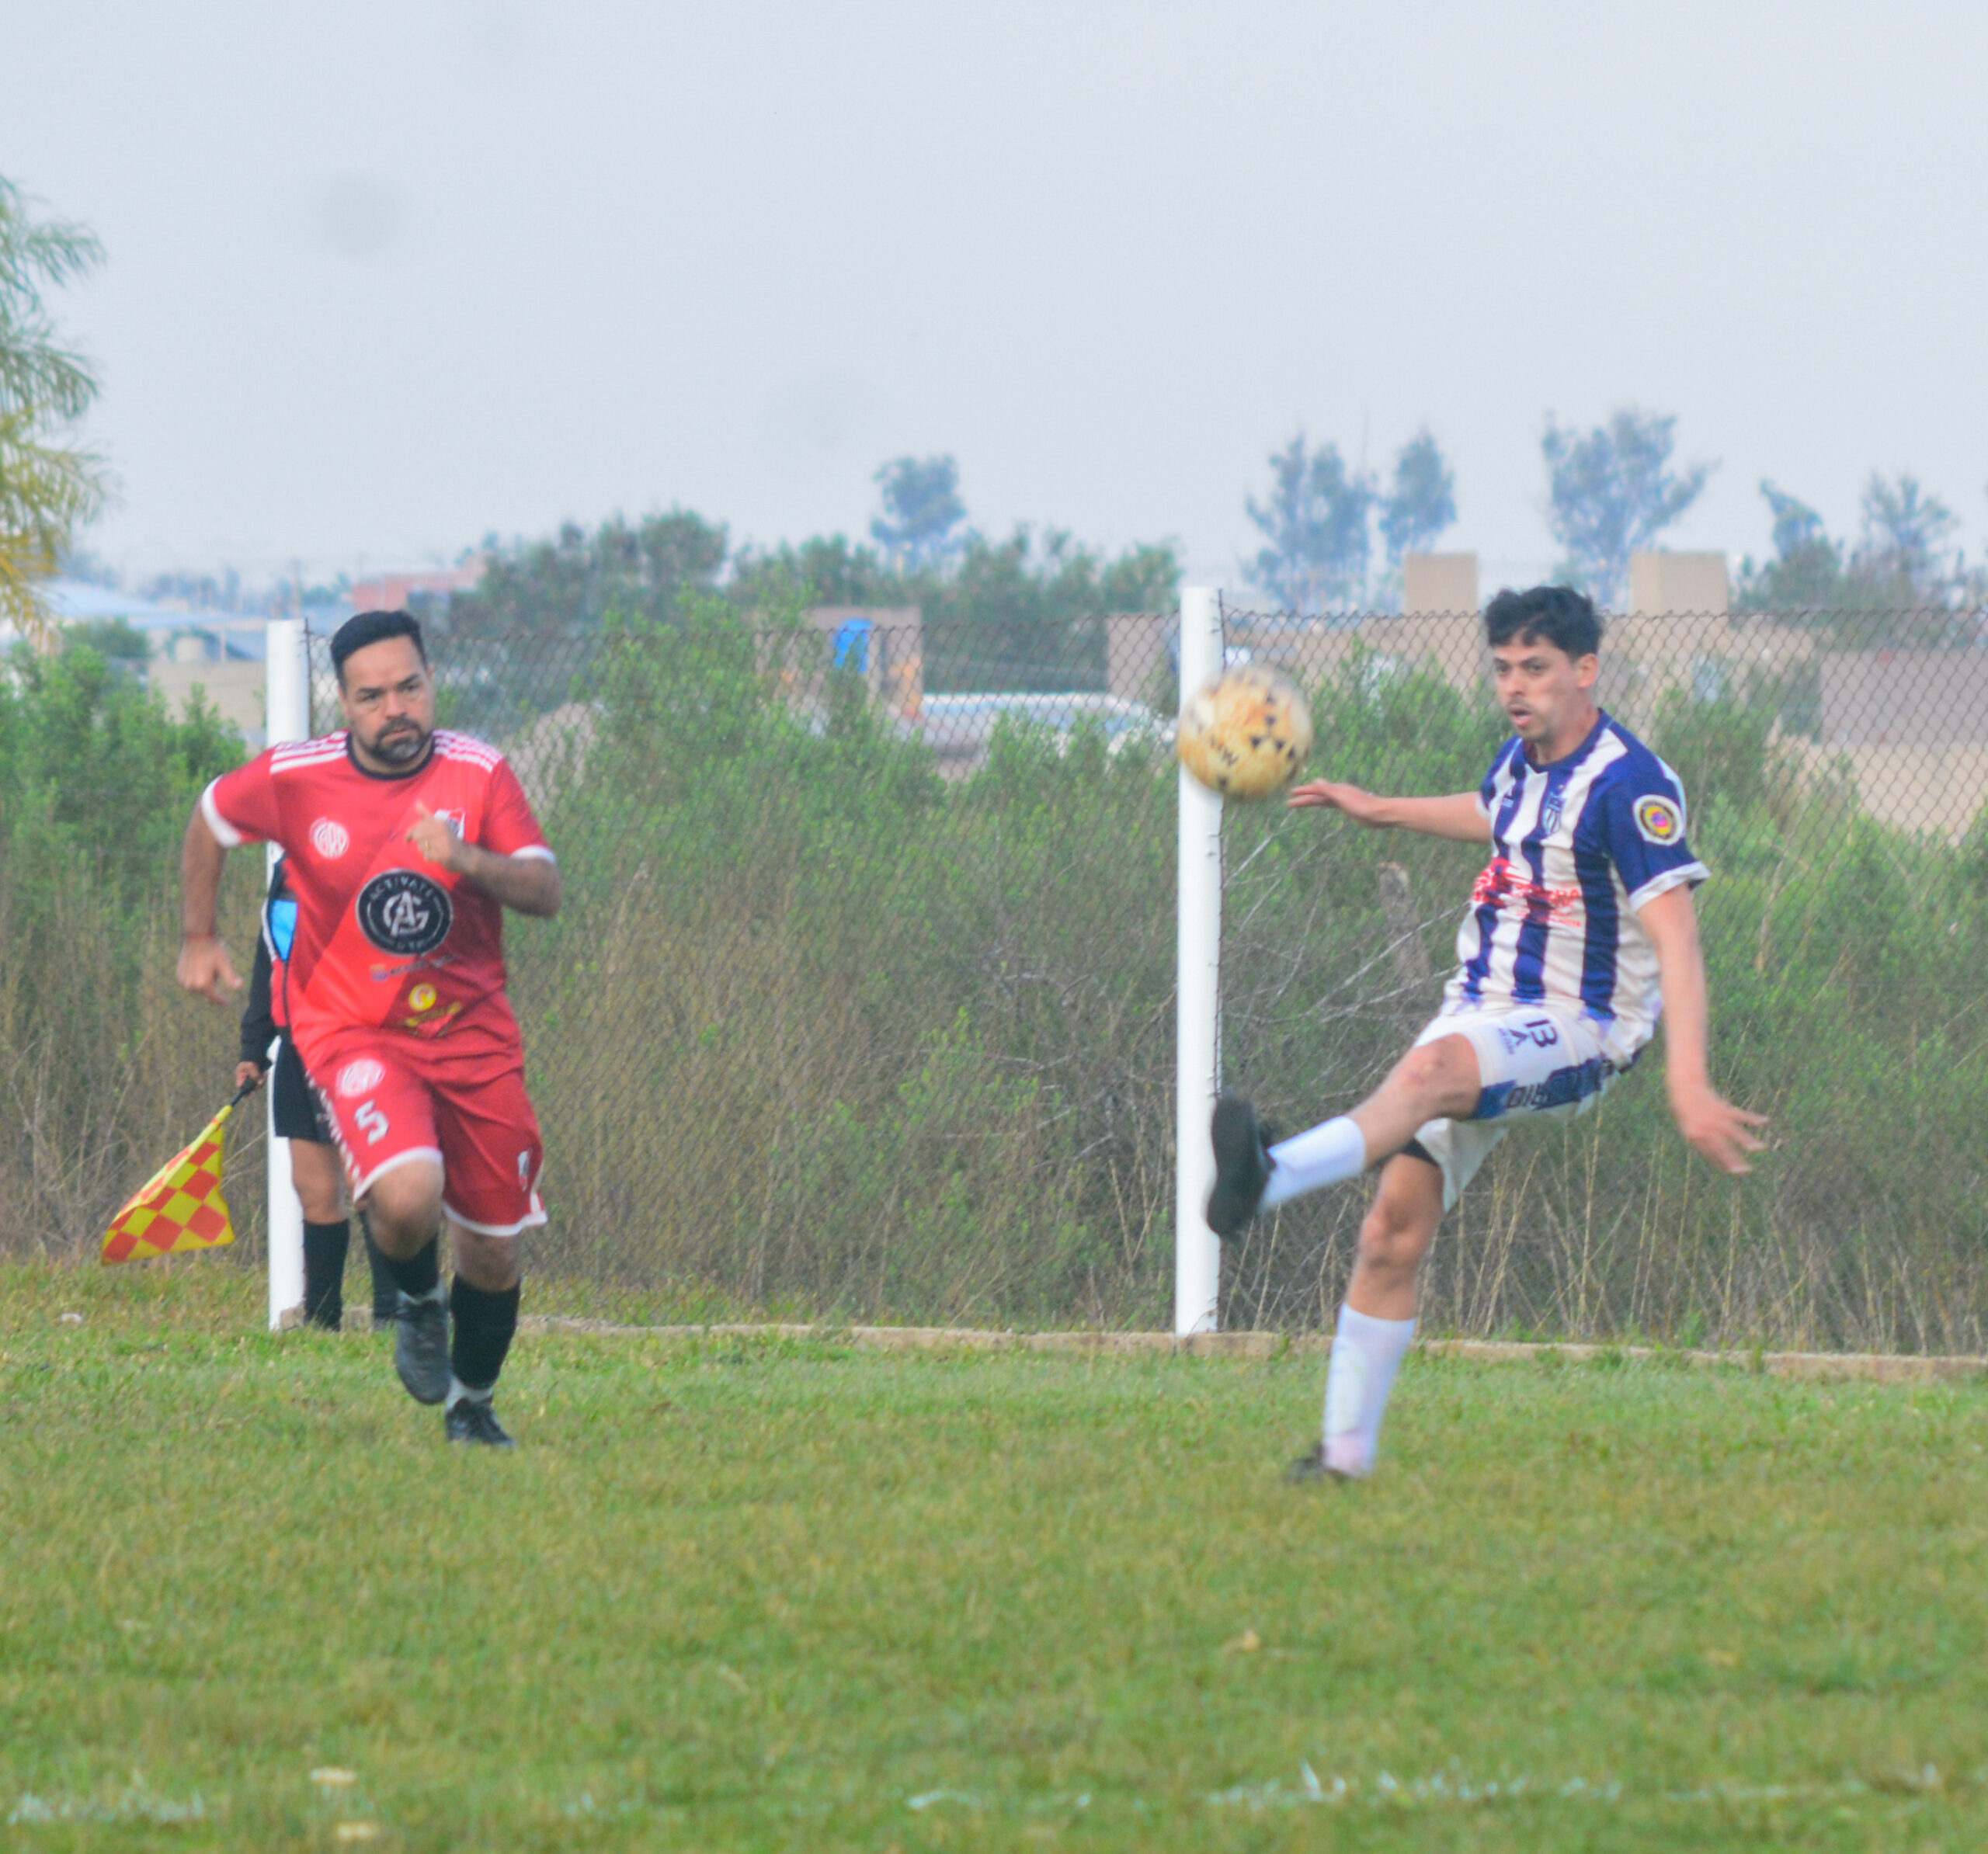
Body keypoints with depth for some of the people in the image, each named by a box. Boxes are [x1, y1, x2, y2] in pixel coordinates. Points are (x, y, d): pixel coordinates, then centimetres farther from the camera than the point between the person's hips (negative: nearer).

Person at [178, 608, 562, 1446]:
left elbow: (545, 894, -10)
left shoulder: (477, 773, -5)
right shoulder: (294, 779, -8)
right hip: (352, 1028, -2)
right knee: (407, 1194, -29)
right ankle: (417, 1305, 6)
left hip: (473, 1032, 2)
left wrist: (466, 858, -28)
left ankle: (471, 1403, 34)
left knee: (493, 1251, 7)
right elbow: (210, 821, 12)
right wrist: (199, 940, 16)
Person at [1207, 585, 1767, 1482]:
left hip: (1576, 1030, -8)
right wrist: (1383, 811, 43)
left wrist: (1688, 1082, -32)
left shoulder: (1628, 785, -15)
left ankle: (1271, 1177, -62)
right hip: (1483, 1008, 8)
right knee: (1396, 1224, -5)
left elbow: (1676, 940, -22)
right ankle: (1346, 1451, 0)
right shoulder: (1520, 760, 11)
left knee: (1432, 1069, -39)